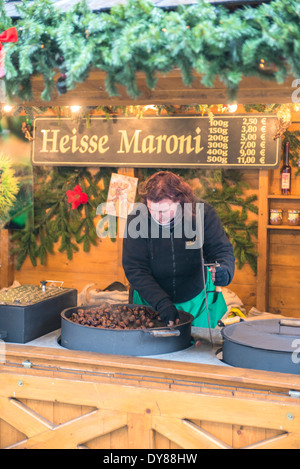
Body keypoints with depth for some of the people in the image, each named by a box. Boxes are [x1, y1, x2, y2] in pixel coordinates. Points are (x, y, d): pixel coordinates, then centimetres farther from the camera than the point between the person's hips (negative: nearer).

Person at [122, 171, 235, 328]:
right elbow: (134, 269, -17)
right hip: (151, 302, -1)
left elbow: (223, 250, -11)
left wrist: (223, 271, -36)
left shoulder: (203, 214, -19)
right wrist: (161, 303, -27)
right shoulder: (137, 219, -20)